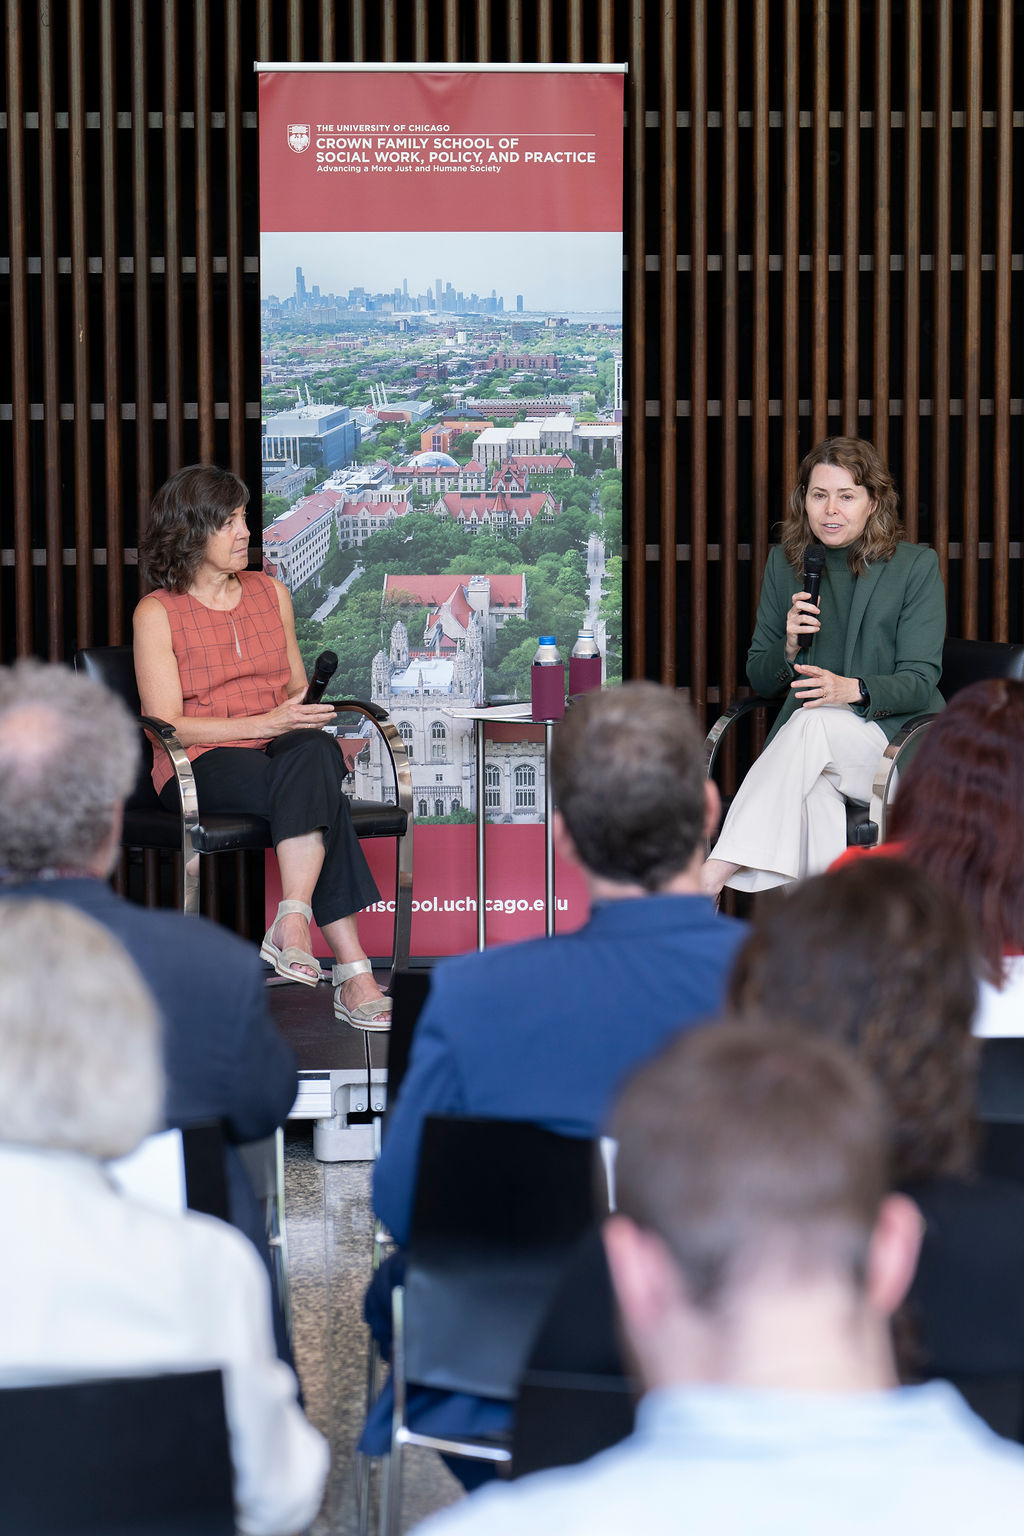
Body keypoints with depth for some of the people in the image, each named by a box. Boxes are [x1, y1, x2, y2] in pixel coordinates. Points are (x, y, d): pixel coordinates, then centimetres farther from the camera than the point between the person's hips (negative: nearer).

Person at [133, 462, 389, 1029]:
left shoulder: (271, 592, 17)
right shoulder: (157, 613, 1)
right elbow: (167, 725, -7)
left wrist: (301, 719, -3)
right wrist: (264, 723, -17)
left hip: (283, 750, 4)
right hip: (202, 767, -4)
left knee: (314, 752, -36)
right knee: (318, 792, -35)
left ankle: (293, 923, -48)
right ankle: (353, 972, -43)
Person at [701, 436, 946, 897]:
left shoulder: (916, 566, 1)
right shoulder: (785, 563, 13)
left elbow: (920, 681, -6)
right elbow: (760, 681, 16)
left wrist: (852, 689, -26)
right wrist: (790, 646, -8)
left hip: (891, 736, -3)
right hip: (801, 740, 3)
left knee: (815, 723, -36)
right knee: (813, 793, -36)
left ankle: (711, 876, -47)